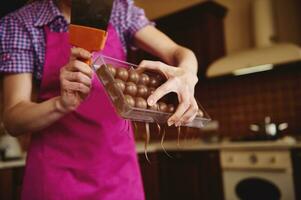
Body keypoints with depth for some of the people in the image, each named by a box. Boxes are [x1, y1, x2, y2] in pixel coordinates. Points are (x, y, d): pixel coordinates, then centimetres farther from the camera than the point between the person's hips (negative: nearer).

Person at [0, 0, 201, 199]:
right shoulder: (19, 24, -8)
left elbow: (179, 52, -9)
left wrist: (187, 73, -32)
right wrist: (62, 104, -32)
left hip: (119, 164, 3)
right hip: (58, 169, -2)